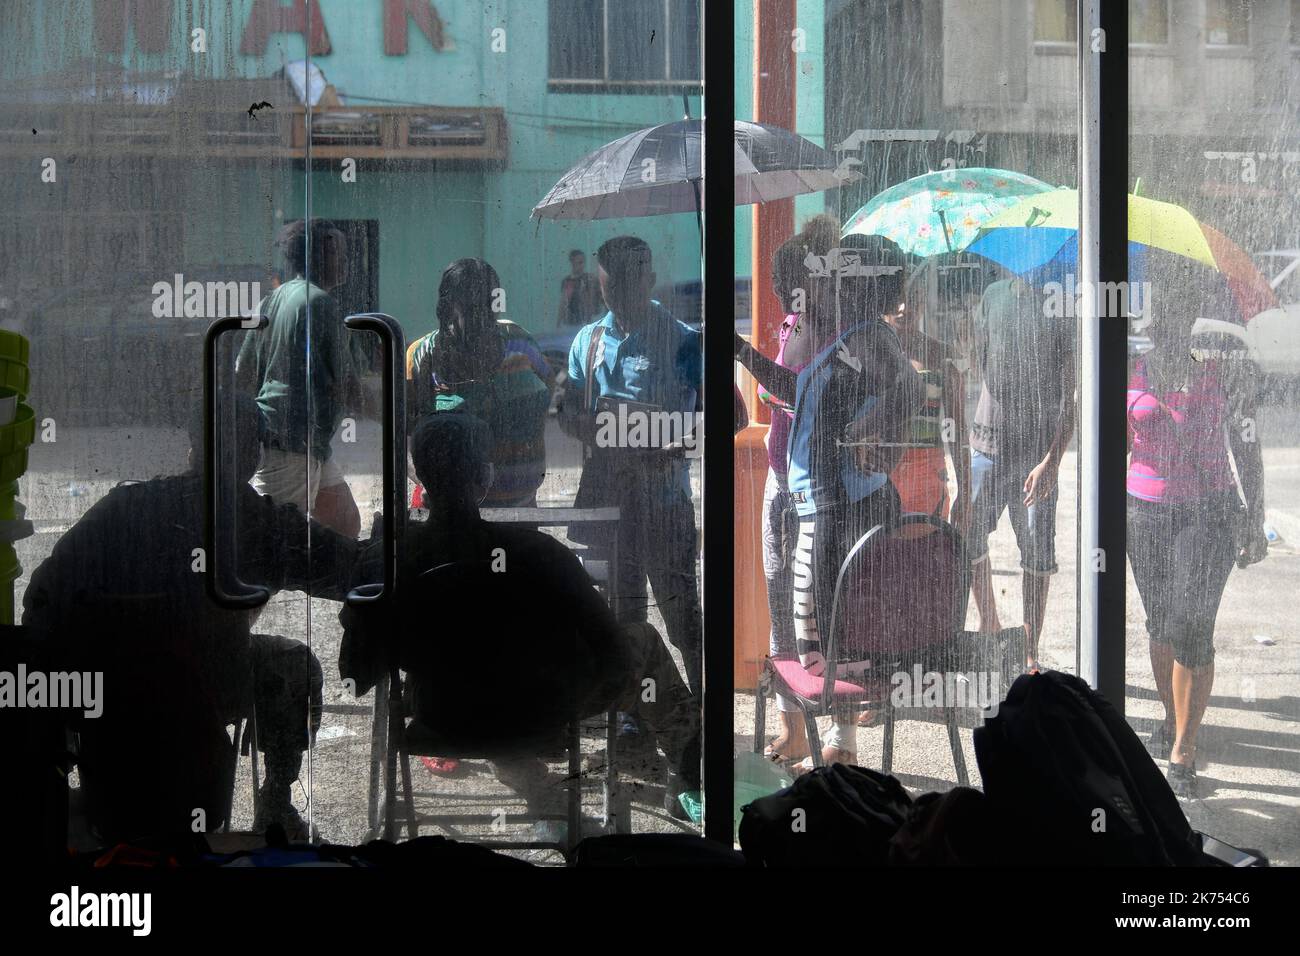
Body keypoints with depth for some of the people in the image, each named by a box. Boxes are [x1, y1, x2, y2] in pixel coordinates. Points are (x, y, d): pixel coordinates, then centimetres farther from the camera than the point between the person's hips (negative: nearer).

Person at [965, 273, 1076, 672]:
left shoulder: (1063, 312, -7)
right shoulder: (994, 295, 8)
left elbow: (1071, 398, -8)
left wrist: (1051, 461, -16)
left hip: (1036, 450, -4)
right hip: (987, 442, 4)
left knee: (1037, 555, 1)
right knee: (967, 536, 3)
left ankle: (1030, 651, 11)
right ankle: (989, 624, 25)